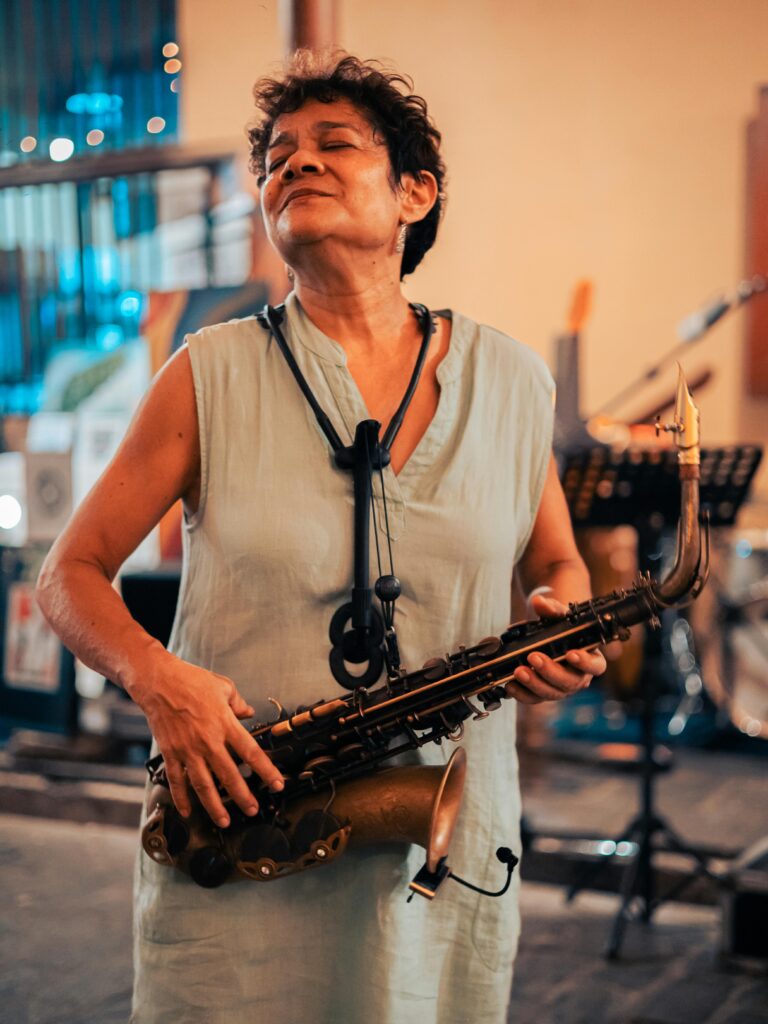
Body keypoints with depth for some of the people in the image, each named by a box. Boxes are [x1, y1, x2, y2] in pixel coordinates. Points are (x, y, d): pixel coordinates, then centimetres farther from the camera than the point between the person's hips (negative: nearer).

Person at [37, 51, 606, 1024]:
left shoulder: (509, 381, 3)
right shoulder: (211, 376, -3)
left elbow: (556, 561, 17)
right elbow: (69, 575, 1)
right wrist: (153, 676, -19)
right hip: (232, 858, -2)